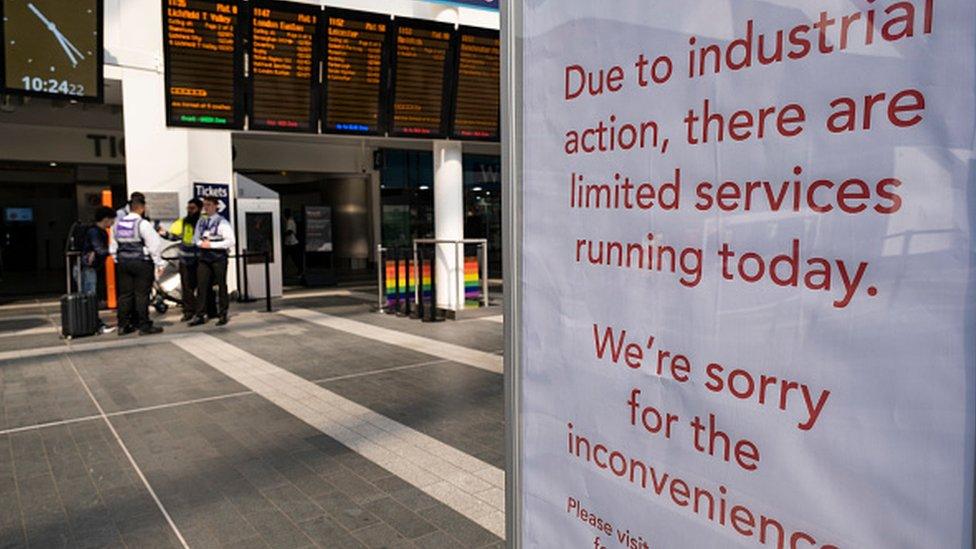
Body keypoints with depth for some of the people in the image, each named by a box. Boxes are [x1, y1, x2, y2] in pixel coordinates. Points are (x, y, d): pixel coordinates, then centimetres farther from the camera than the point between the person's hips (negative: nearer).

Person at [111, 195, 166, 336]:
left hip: (123, 262, 7)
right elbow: (154, 245, -14)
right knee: (142, 295, -3)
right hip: (141, 262, -6)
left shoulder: (118, 224, 9)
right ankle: (144, 326, 1)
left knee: (125, 294, 11)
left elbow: (114, 246, 15)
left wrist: (119, 260, 23)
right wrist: (159, 263, -8)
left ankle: (123, 325, 16)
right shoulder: (143, 224, -12)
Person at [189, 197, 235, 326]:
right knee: (202, 286, 2)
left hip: (218, 258, -5)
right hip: (204, 257, 5)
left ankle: (222, 315, 12)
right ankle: (200, 316, 6)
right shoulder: (201, 222, 12)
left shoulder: (222, 222, -6)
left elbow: (230, 242, -13)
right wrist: (201, 243, -4)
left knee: (221, 286, 4)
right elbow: (196, 238, 19)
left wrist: (211, 245, -16)